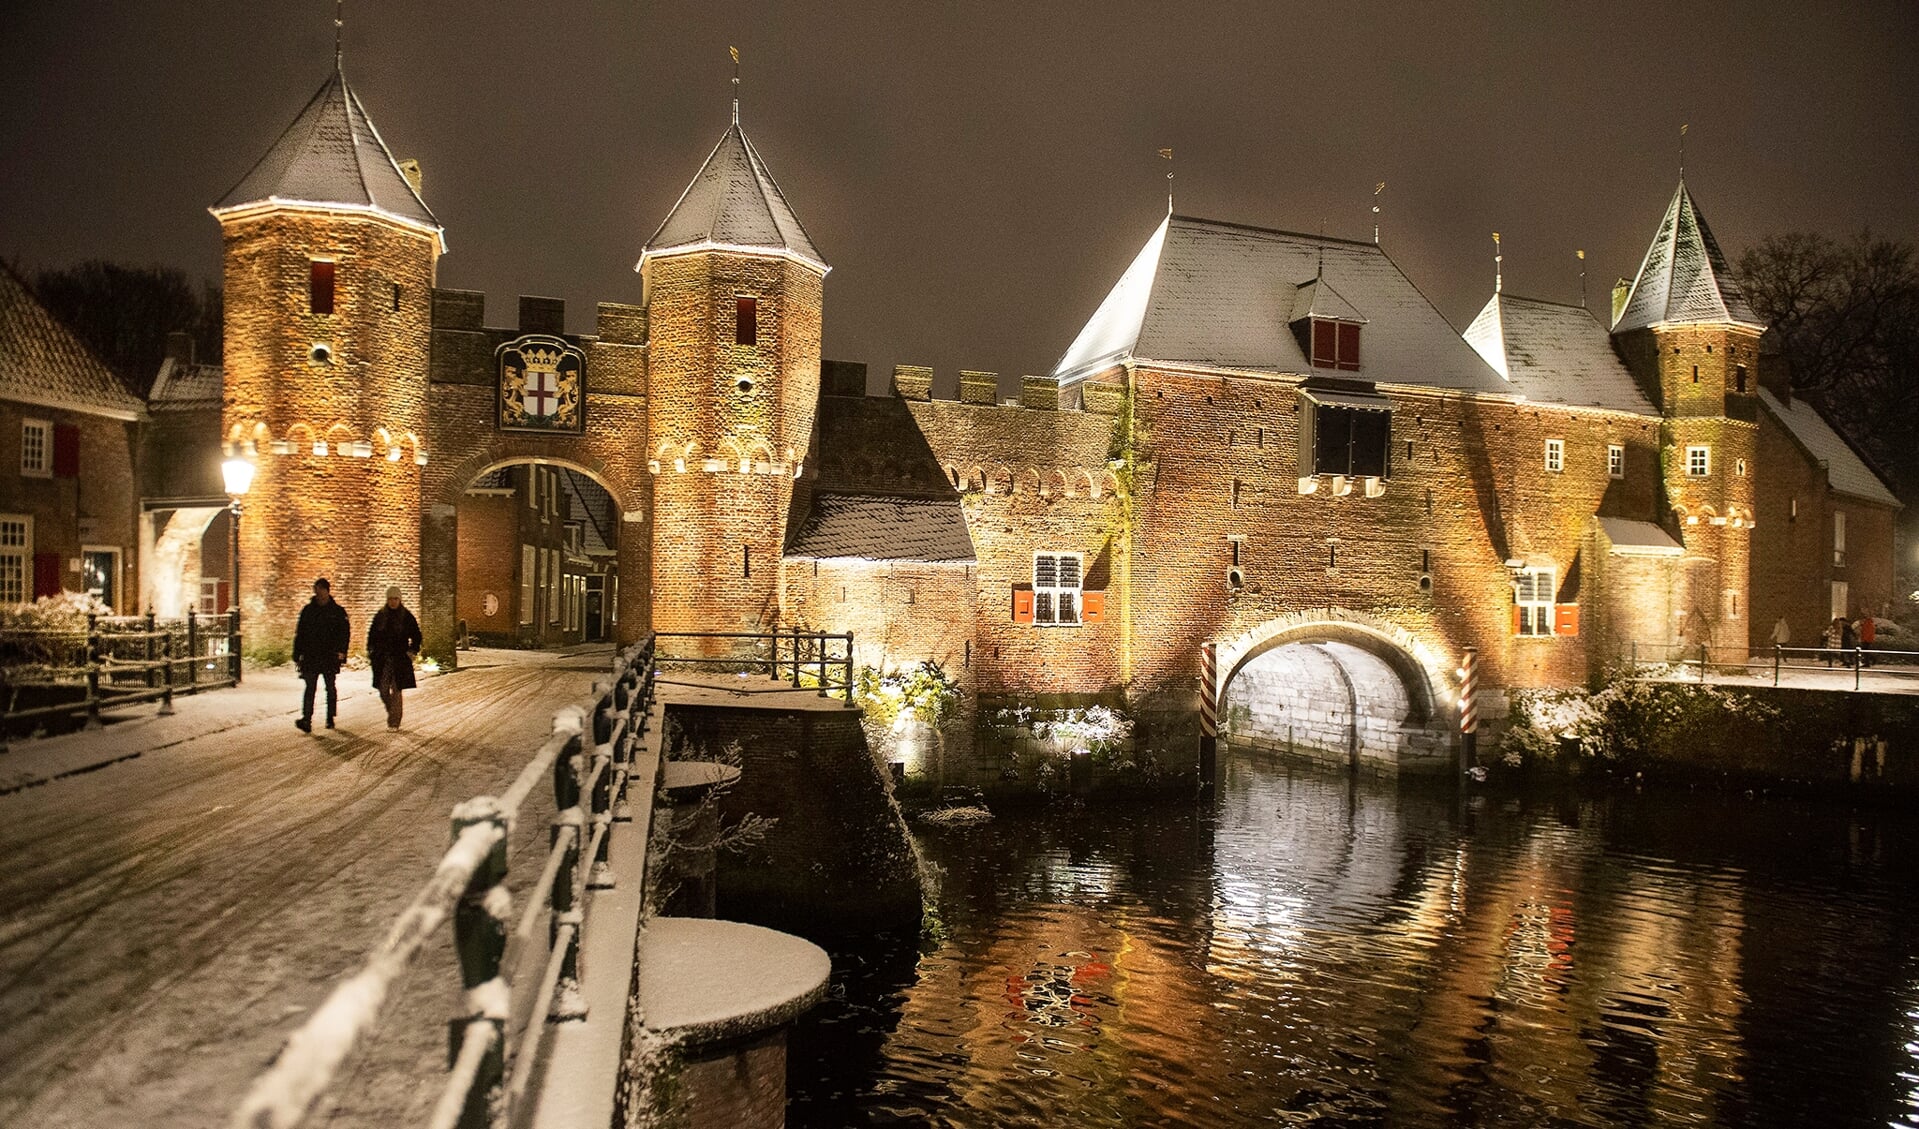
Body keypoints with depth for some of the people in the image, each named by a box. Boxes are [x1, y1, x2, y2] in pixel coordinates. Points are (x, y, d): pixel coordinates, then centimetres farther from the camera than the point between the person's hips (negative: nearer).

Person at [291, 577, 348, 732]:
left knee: (331, 688, 9)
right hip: (310, 656, 1)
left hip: (330, 657, -1)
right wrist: (297, 655, 6)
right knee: (310, 687, -8)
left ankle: (330, 718, 21)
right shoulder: (308, 610, 7)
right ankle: (306, 720, -14)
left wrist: (341, 650, -15)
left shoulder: (338, 611, 2)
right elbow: (300, 634, 10)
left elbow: (345, 632, -1)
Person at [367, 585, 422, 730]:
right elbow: (372, 635, 14)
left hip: (400, 659, -3)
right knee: (383, 690, 2)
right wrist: (371, 653, 6)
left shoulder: (407, 617, -1)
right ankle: (392, 713, 26)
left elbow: (416, 636, 6)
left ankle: (394, 722, 3)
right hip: (382, 658, 3)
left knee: (396, 691, -3)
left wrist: (412, 652, -2)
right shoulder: (380, 616, 6)